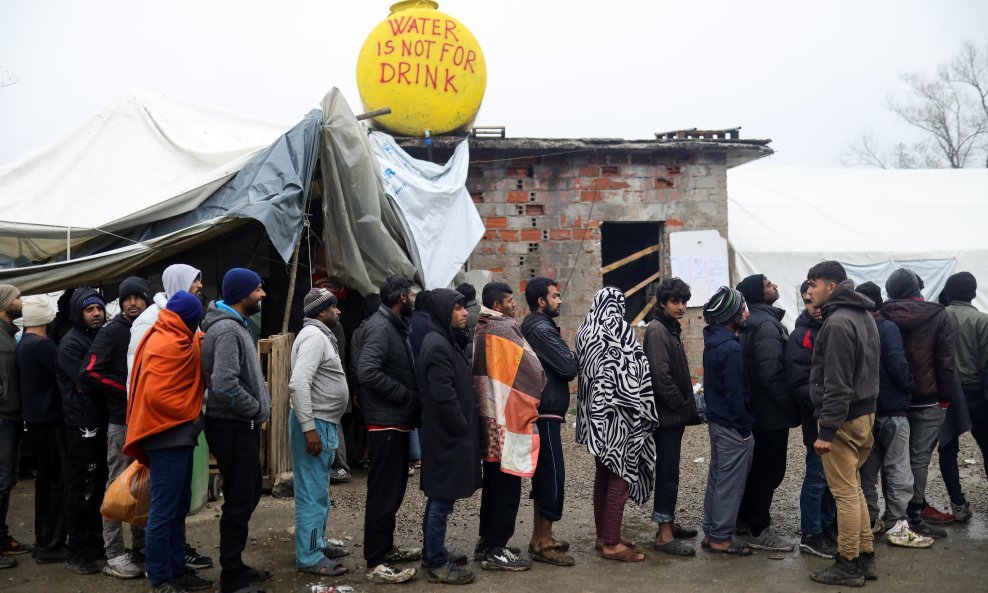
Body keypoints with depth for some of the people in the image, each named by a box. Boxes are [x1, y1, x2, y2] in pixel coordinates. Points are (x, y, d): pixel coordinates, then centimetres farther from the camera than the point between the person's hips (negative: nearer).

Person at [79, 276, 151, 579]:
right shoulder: (113, 331, -6)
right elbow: (89, 374, -15)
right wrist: (130, 391, -14)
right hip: (123, 421, -6)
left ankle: (141, 543, 25)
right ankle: (114, 554, 4)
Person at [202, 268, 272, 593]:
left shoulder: (234, 325, 14)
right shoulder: (227, 329, -19)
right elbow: (224, 384, -29)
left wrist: (260, 406, 9)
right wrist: (257, 408, -16)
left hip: (240, 425, 10)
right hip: (233, 427, -10)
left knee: (247, 495, 17)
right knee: (239, 501, -3)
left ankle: (235, 566, 28)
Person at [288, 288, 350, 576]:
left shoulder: (321, 335, 16)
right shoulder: (314, 336, -16)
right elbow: (298, 384, -26)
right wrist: (309, 428, -27)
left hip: (323, 423, 11)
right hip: (314, 424, -11)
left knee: (319, 491, 19)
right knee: (313, 493, -5)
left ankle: (316, 545, 30)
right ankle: (309, 558, 0)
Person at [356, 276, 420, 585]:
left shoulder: (395, 326, 14)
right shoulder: (380, 327, -17)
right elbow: (367, 371, -29)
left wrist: (411, 399, 5)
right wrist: (407, 396, -21)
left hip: (397, 421, 10)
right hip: (386, 423, -10)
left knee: (394, 489, 18)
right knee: (383, 492, -6)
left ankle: (386, 547, 30)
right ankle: (375, 564, -1)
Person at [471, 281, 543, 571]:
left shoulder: (481, 331, 12)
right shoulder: (504, 329, -15)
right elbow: (530, 368, -15)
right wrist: (534, 395, 1)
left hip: (490, 416, 9)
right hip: (508, 417, -9)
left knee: (494, 482, 16)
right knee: (507, 486, -3)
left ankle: (487, 542, 24)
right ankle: (495, 551, 1)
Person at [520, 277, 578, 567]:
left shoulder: (531, 326, 16)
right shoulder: (542, 329, -17)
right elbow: (569, 367, -19)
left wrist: (566, 359, -1)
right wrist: (573, 357, 0)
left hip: (539, 411, 10)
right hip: (546, 412, -10)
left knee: (543, 473, 15)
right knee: (553, 474, -6)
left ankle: (540, 537, 22)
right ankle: (542, 543, -1)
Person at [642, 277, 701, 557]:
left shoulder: (671, 329, 16)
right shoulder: (657, 330, -14)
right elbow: (661, 376, -21)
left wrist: (687, 407, 12)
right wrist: (683, 407, -15)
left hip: (674, 414, 10)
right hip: (667, 415, -10)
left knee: (669, 470, 15)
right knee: (668, 471, -7)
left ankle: (669, 523, 24)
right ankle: (664, 534, -4)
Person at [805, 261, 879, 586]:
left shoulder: (837, 322, -19)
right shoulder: (864, 316, 13)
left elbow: (836, 383, -22)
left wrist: (827, 429, -20)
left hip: (843, 417, -10)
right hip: (864, 412, 10)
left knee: (845, 492, -2)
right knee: (854, 488, 16)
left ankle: (849, 565, 5)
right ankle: (865, 558, 22)